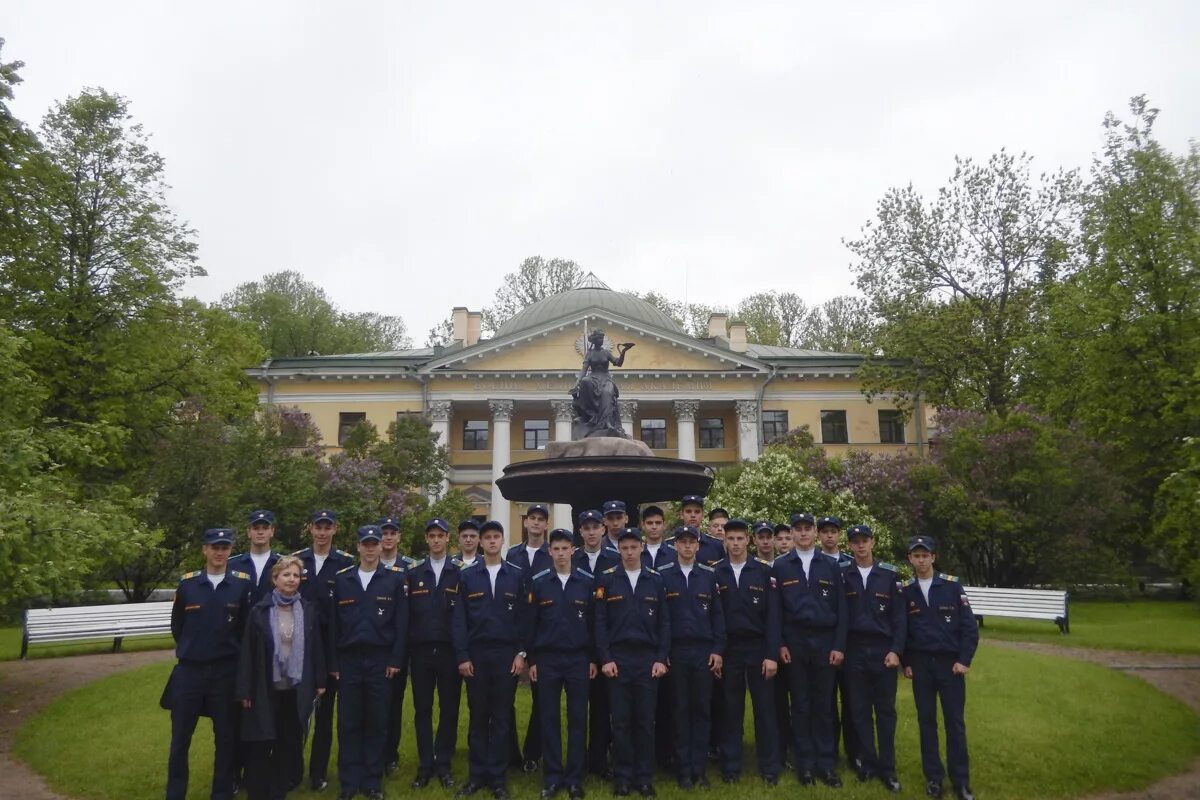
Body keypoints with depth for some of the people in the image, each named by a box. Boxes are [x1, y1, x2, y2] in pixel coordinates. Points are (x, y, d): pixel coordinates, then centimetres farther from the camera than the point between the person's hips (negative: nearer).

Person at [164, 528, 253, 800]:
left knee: (225, 739, 9)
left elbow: (250, 627, 3)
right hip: (189, 671, 1)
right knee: (180, 739, 8)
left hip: (227, 673, -1)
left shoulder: (243, 583, -4)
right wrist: (191, 651, 13)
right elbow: (176, 626, 12)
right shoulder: (187, 583, 0)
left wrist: (230, 652, 8)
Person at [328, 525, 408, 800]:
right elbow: (333, 623, 6)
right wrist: (333, 662, 2)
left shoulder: (395, 578, 0)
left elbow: (401, 622, -1)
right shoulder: (342, 579, 6)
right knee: (349, 723, 5)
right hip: (349, 659, 1)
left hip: (381, 659, -1)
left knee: (377, 722, 5)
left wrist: (396, 660, -6)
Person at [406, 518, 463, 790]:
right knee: (422, 709, 7)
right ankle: (425, 765, 18)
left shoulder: (460, 572, 1)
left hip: (450, 651, -1)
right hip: (420, 651, 1)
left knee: (449, 709, 5)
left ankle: (443, 765, 17)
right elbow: (406, 614, 4)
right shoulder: (413, 573, 6)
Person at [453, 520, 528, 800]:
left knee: (501, 717, 5)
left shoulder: (517, 575, 4)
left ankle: (497, 777, 13)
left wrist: (521, 652, -3)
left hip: (507, 653, 0)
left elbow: (523, 617, 3)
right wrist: (462, 656, -5)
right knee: (478, 716, 7)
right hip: (476, 653, 0)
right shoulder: (467, 576, 4)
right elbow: (459, 619, 1)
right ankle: (477, 774, 17)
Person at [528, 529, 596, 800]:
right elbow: (531, 623, 3)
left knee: (578, 720, 4)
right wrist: (531, 660, 1)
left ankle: (574, 778, 15)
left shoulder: (588, 581, -1)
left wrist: (594, 659, 0)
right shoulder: (538, 582, 1)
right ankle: (552, 777, 15)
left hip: (579, 659, 0)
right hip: (547, 659, 1)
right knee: (549, 720, 5)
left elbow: (595, 622, 2)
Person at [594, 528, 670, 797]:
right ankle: (622, 777, 14)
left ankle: (644, 777, 15)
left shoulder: (656, 580, 6)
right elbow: (600, 622, -1)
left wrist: (661, 659, -1)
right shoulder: (607, 579, 1)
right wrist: (605, 659, -7)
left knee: (645, 720, 5)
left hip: (648, 659, 1)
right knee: (621, 721, 4)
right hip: (617, 659, -1)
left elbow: (664, 623, 6)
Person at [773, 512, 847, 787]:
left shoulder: (831, 566, 6)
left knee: (824, 704, 4)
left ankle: (825, 764, 13)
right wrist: (780, 644, -3)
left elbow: (840, 608, 4)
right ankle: (806, 764, 13)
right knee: (800, 705, 5)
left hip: (825, 642, 1)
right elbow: (776, 609, 3)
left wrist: (839, 645, -2)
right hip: (794, 643, 0)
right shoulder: (780, 566, 4)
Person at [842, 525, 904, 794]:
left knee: (885, 710, 4)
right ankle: (868, 763, 16)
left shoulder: (890, 574, 2)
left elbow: (899, 616, 1)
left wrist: (896, 650, -7)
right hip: (854, 652, 1)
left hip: (883, 651, 0)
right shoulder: (842, 575, 2)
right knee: (860, 711, 6)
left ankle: (887, 768, 12)